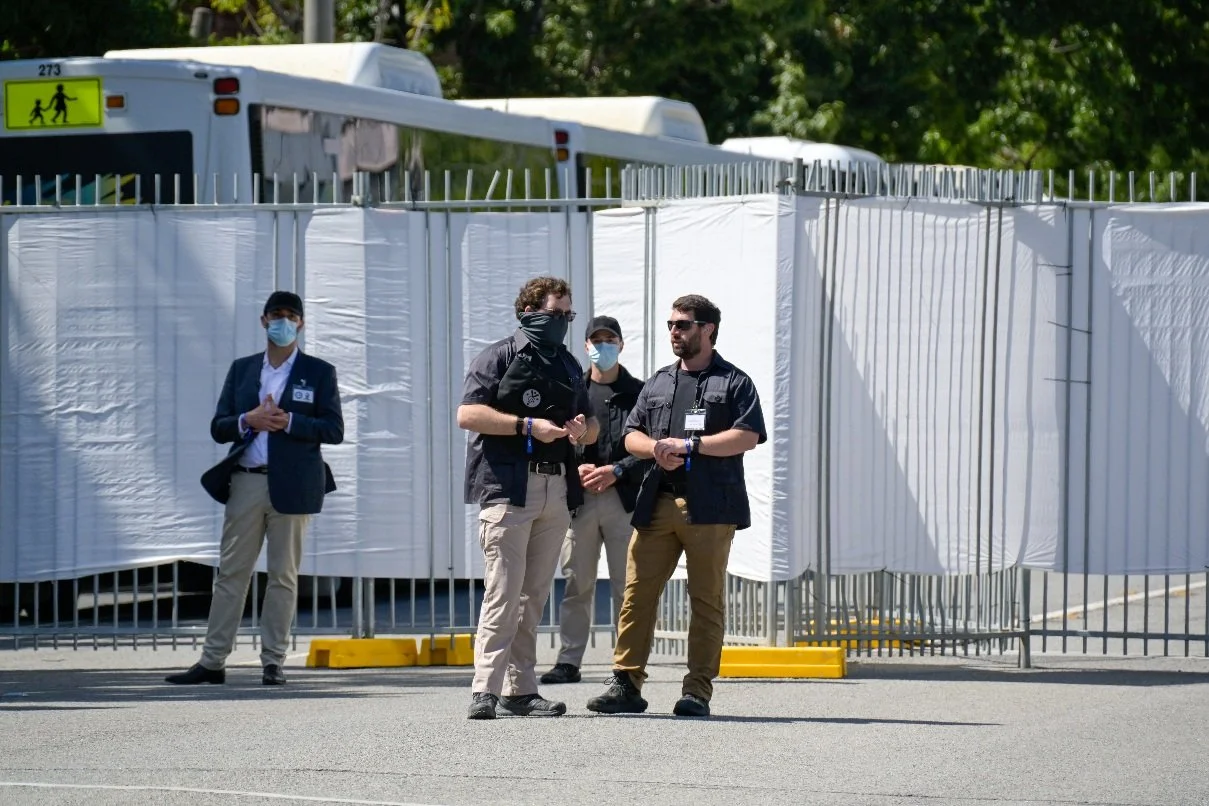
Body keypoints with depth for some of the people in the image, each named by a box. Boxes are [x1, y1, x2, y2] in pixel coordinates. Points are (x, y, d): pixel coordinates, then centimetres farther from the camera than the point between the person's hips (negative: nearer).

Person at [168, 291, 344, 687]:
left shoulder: (319, 372, 7)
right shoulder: (242, 369, 15)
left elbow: (334, 430, -1)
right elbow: (218, 428, 11)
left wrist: (289, 422, -14)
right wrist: (247, 420, -9)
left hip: (292, 486, -2)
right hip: (246, 483, 2)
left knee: (284, 575, 1)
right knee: (231, 572, 1)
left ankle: (273, 662, 5)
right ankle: (212, 662, 1)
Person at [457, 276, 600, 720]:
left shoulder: (568, 365, 21)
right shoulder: (499, 357, 0)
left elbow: (592, 425, 29)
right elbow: (468, 414, -11)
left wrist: (583, 429, 4)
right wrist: (528, 425, -17)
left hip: (557, 489, 7)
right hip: (508, 487, -7)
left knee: (534, 595, 8)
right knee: (504, 591, -12)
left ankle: (520, 690, 11)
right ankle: (485, 691, -13)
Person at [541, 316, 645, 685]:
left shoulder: (638, 393, 6)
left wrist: (616, 471, -11)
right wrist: (578, 469, -8)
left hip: (624, 498, -1)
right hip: (578, 498, 2)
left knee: (626, 585, -1)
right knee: (576, 583, 2)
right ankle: (568, 660, 6)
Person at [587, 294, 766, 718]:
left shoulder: (734, 382, 6)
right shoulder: (658, 383, 21)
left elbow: (747, 436, -7)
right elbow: (631, 435, 19)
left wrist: (689, 446, -12)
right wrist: (656, 449, -5)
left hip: (710, 506, -4)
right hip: (657, 503, 4)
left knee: (706, 599, -2)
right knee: (637, 591, -3)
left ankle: (698, 691, 0)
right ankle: (626, 683, -2)